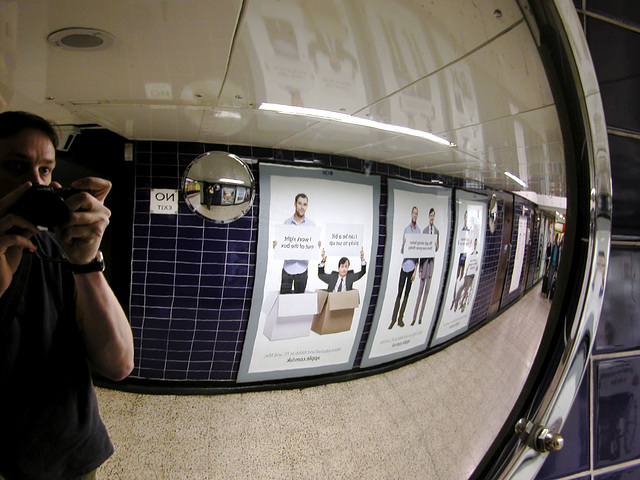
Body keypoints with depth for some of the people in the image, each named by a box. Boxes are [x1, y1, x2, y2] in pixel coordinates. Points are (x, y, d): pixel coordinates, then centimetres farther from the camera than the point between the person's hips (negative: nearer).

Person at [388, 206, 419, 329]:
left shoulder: (418, 230, 1)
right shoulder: (406, 229, 6)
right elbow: (402, 251, 8)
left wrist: (415, 270, -2)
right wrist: (404, 244, -16)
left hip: (412, 266, -1)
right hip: (404, 265, 1)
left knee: (407, 293, 7)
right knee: (399, 293, 1)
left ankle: (400, 318, 15)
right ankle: (393, 319, 5)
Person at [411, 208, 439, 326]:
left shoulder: (437, 231, 5)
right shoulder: (424, 230, 0)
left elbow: (438, 247, 13)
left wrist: (436, 246, -14)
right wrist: (420, 269, -4)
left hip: (431, 260, 2)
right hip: (424, 260, -2)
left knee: (427, 290, 6)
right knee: (420, 290, 0)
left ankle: (420, 317, 14)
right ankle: (414, 317, 6)